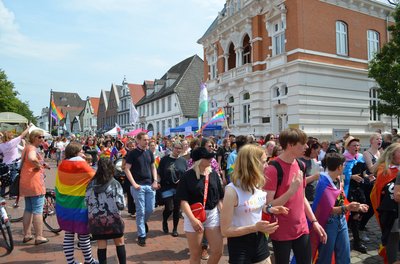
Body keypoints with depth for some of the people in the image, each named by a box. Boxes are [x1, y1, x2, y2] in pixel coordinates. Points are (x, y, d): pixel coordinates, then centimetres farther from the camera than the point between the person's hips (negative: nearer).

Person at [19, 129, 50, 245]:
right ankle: (39, 237, 4)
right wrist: (38, 165, -20)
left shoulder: (27, 147, 17)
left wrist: (42, 165, 17)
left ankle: (27, 235, 26)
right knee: (38, 210, -2)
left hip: (25, 183, 10)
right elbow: (32, 158, -39)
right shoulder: (33, 148, -15)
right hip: (34, 182, -10)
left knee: (28, 209, 17)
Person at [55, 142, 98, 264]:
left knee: (68, 235, 13)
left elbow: (58, 186, 11)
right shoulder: (82, 166, -16)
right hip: (79, 207, -5)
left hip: (63, 206, 6)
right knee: (84, 235, 8)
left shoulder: (62, 165, 1)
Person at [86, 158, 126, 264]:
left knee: (101, 245, 12)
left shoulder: (91, 184, -1)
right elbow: (120, 205, -15)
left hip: (96, 219, 3)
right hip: (112, 219, -3)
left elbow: (87, 202, 3)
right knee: (119, 242, 15)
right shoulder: (115, 184, -12)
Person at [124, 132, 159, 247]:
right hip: (138, 186, -5)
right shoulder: (132, 153, -6)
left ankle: (143, 222, 38)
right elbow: (127, 169, -7)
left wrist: (155, 181, 3)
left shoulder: (149, 152, 9)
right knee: (140, 211, 0)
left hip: (150, 185, 5)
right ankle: (141, 235, 12)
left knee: (150, 209, 8)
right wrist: (134, 184, -14)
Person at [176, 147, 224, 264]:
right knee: (195, 254, 9)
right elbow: (183, 200, -13)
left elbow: (220, 198, 7)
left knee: (217, 251, 3)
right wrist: (193, 219, -22)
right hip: (193, 215, -3)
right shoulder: (188, 176, -10)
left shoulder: (213, 174, 2)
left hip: (213, 214, 4)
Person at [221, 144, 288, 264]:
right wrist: (255, 227, -28)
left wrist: (269, 209, -4)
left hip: (259, 240, 6)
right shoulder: (232, 190, -24)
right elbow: (225, 230, -20)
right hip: (240, 245, -6)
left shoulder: (259, 185, -2)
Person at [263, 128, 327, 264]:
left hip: (302, 229, 7)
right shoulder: (273, 169, -19)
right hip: (281, 233, -6)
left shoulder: (300, 165, 5)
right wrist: (291, 190, -26)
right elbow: (268, 206, -20)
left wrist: (314, 221, 9)